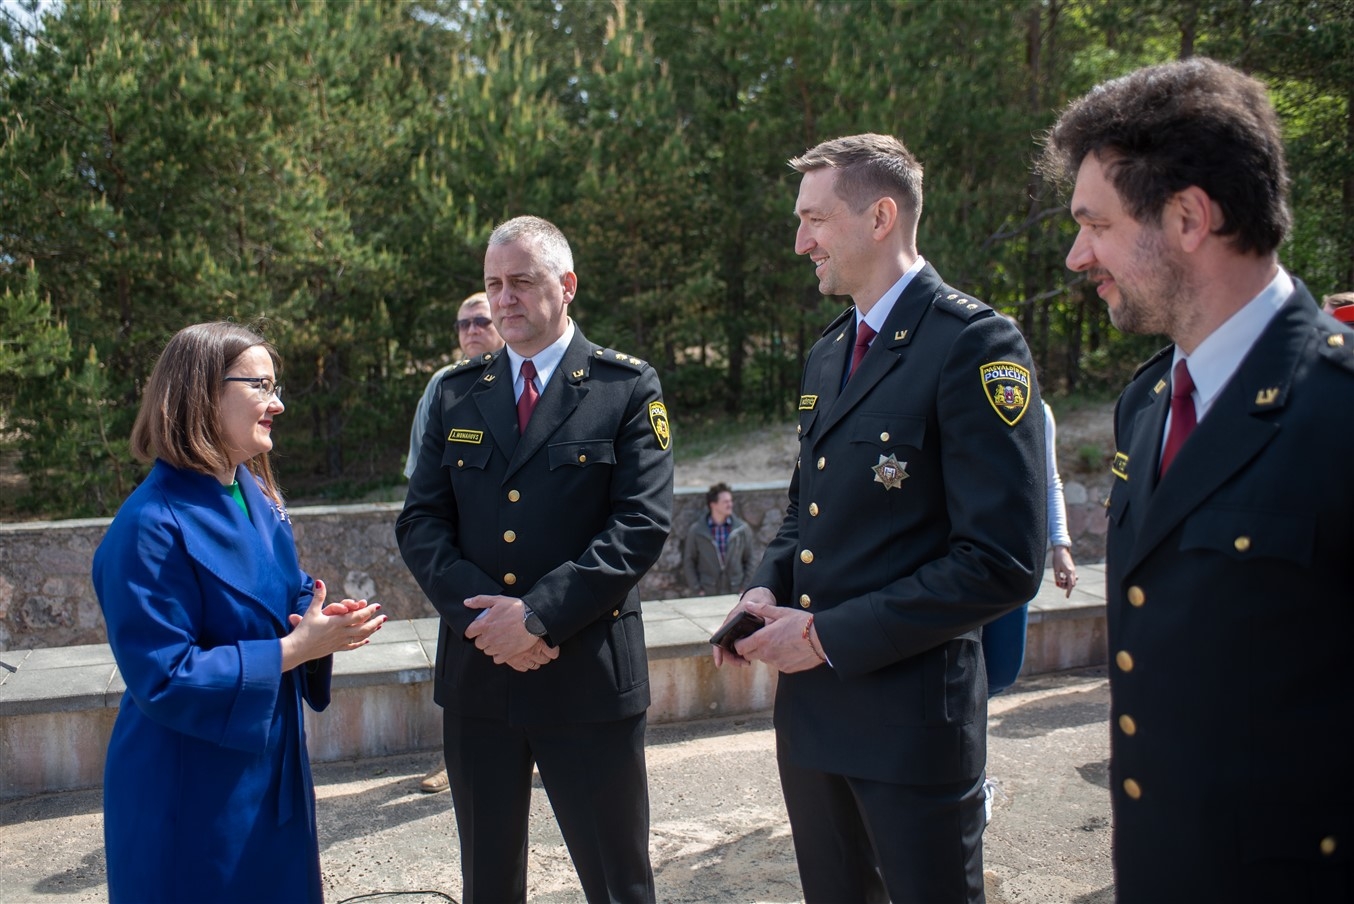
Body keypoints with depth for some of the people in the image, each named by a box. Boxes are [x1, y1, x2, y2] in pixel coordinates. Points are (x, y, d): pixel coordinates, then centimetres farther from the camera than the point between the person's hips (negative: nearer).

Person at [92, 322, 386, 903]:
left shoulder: (258, 496, 4)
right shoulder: (151, 527, -21)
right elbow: (162, 679, -23)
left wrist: (324, 622, -8)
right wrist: (295, 648, -24)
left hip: (271, 768, 8)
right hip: (193, 791, -8)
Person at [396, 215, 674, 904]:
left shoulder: (627, 388, -2)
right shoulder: (457, 392, 9)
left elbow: (643, 524, -11)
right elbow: (421, 522, 4)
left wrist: (539, 613, -18)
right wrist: (481, 612, -13)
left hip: (588, 674, -3)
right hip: (477, 671, 4)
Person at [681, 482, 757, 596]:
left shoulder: (742, 529, 3)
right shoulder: (696, 531, -1)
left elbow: (749, 560, 8)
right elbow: (688, 562, 2)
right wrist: (697, 590, -4)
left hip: (735, 594, 1)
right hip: (707, 595, -1)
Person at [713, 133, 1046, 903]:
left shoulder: (976, 346, -14)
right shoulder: (827, 355, 12)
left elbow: (1003, 563, -20)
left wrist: (830, 635, -18)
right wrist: (769, 588, 1)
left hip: (911, 716, -7)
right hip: (811, 708, 8)